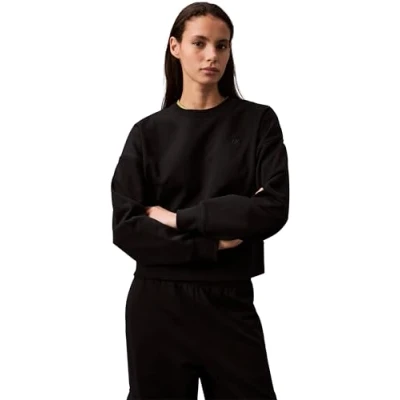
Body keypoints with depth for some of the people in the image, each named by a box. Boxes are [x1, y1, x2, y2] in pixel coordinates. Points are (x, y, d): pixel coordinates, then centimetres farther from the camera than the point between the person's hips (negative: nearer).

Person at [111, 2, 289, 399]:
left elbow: (273, 209, -12)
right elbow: (126, 228, -7)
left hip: (230, 302, 0)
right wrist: (212, 244, -15)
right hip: (157, 304, 1)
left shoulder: (258, 121, 1)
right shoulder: (149, 132, 2)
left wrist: (178, 218, -12)